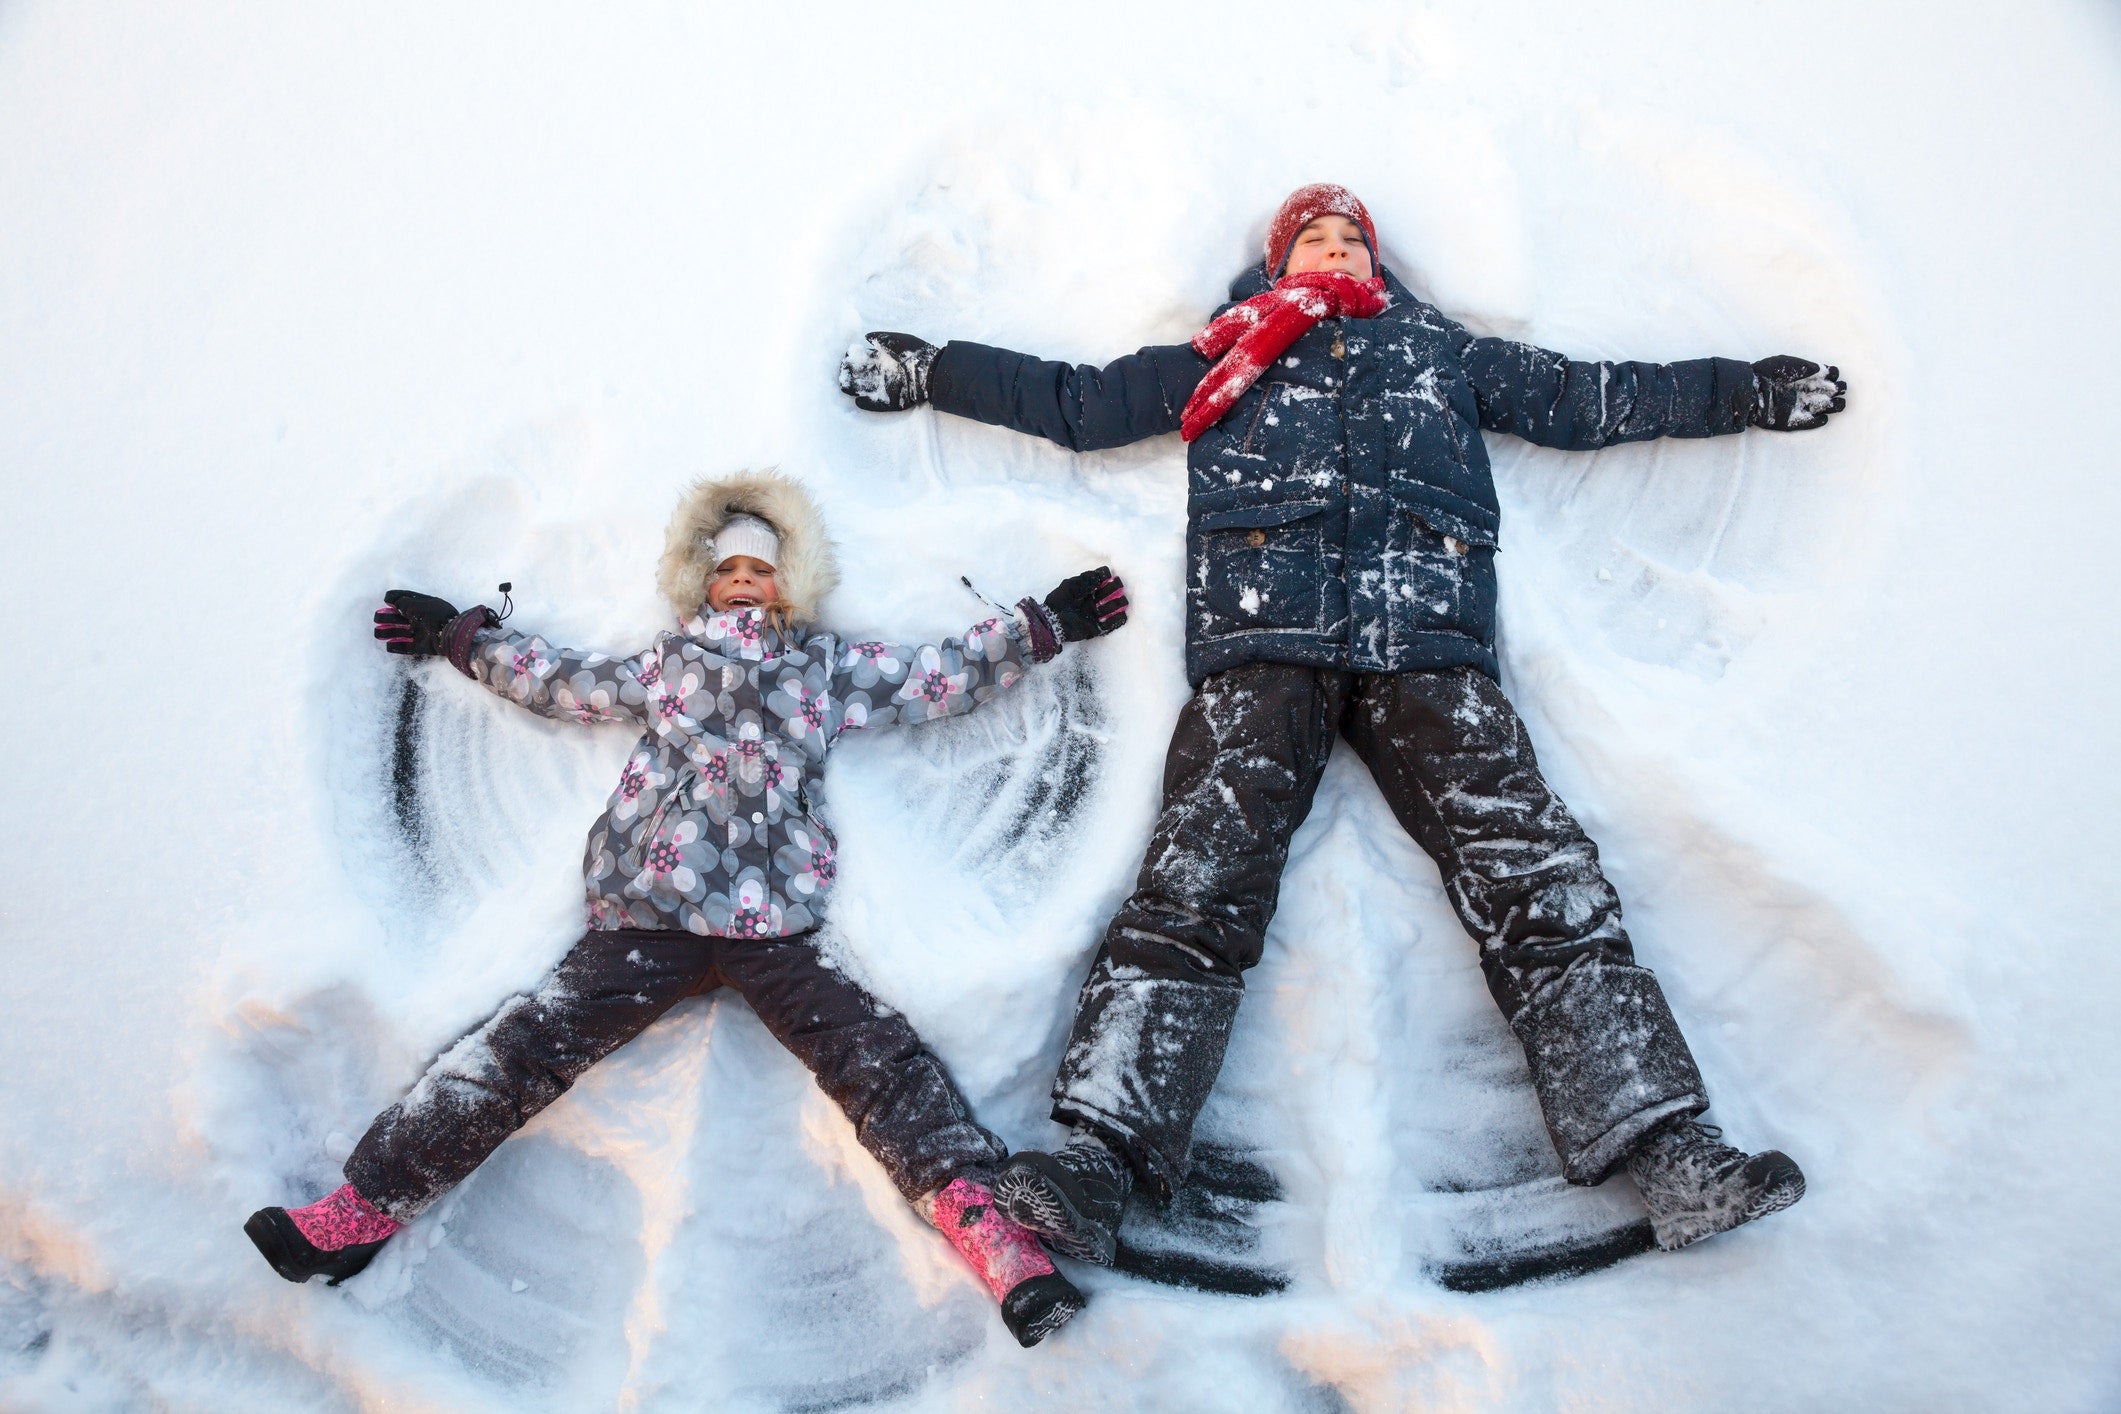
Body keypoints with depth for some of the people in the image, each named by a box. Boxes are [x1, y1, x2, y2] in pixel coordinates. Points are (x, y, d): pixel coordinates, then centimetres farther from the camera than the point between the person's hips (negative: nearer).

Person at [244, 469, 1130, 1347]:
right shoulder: (665, 665, 25)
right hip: (649, 913, 1)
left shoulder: (830, 669, 22)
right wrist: (457, 637, 41)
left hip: (774, 923, -1)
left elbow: (944, 677, 23)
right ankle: (371, 1204, -5)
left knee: (879, 1055, -17)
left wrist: (1045, 625, 22)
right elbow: (557, 681, 35)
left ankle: (979, 1220, -24)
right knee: (526, 1045, -9)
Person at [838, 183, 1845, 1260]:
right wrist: (927, 371, 28)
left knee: (1540, 877, -14)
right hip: (1266, 641, -1)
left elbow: (1597, 399, 33)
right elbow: (1075, 401, 31)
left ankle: (1666, 1151, -15)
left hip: (1427, 644, 1)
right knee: (1198, 881, -19)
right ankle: (1102, 1153, -25)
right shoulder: (1224, 358, 30)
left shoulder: (1444, 353, 33)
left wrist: (1750, 393, 30)